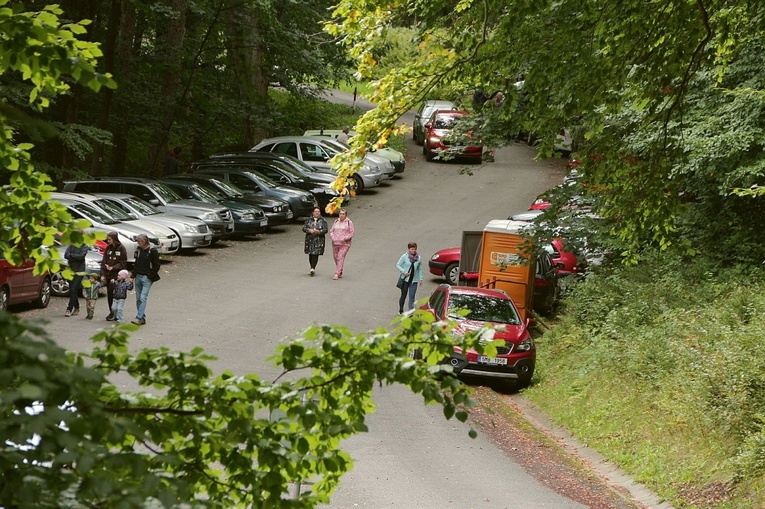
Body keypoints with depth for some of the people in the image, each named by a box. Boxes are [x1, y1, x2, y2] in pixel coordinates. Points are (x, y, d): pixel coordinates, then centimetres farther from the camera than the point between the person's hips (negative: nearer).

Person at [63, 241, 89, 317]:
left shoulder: (84, 247, -2)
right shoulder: (71, 245, 8)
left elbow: (81, 256, -16)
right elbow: (66, 255, -4)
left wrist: (71, 255, -8)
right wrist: (75, 257, -15)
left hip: (79, 272, -4)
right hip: (71, 271, 5)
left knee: (73, 290, -12)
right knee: (72, 290, 7)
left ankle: (69, 310, -13)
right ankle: (76, 308, 20)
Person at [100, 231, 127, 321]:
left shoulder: (121, 248, -5)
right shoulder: (108, 248, 8)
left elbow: (123, 263, -6)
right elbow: (104, 262, 9)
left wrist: (113, 268, -17)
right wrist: (102, 274, -1)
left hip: (117, 275, -5)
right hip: (108, 275, 5)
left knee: (116, 294, -6)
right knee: (109, 293, 6)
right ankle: (111, 312, 15)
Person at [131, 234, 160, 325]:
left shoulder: (152, 251, -9)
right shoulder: (139, 250, 12)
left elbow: (156, 266, -8)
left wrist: (150, 276, -11)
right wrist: (133, 276, 13)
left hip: (147, 278, -7)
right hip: (138, 276, 7)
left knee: (143, 298, -14)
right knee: (138, 299, 6)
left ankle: (139, 318, -20)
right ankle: (142, 318, 12)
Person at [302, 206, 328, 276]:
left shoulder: (322, 221, 3)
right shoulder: (309, 220, 9)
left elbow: (325, 230, -4)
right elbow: (304, 228, 2)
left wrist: (318, 231, -21)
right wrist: (309, 230, -17)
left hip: (318, 240, -3)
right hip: (310, 239, 3)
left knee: (315, 254, -12)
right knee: (310, 254, 6)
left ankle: (313, 268, -17)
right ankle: (312, 268, 19)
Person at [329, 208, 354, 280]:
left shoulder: (349, 222, -1)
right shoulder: (336, 222, 13)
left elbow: (351, 233, -3)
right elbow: (331, 230, 14)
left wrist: (344, 239, -15)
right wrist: (333, 237, -5)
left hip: (344, 244, -5)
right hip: (335, 243, 5)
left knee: (340, 257, -14)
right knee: (336, 257, 8)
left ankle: (337, 274, -16)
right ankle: (340, 272, 25)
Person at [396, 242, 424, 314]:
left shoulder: (418, 258, 2)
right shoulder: (404, 256, -7)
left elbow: (420, 269, 10)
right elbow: (398, 265, -2)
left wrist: (420, 279, 6)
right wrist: (403, 271, -16)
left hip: (414, 280, 2)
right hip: (405, 279, -2)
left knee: (412, 296, -1)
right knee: (403, 295, 8)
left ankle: (411, 310, 1)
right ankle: (401, 310, 25)